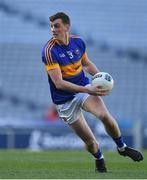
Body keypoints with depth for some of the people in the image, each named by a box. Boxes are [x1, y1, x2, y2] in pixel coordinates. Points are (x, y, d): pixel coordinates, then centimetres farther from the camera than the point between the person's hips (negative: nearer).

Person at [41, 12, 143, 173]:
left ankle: (122, 147, 1)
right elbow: (59, 83, -25)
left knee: (105, 115, -24)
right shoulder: (49, 50, -20)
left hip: (84, 88, 3)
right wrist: (88, 90, -31)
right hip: (64, 101, -3)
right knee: (89, 141, -3)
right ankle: (99, 160, 32)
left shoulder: (78, 42, -2)